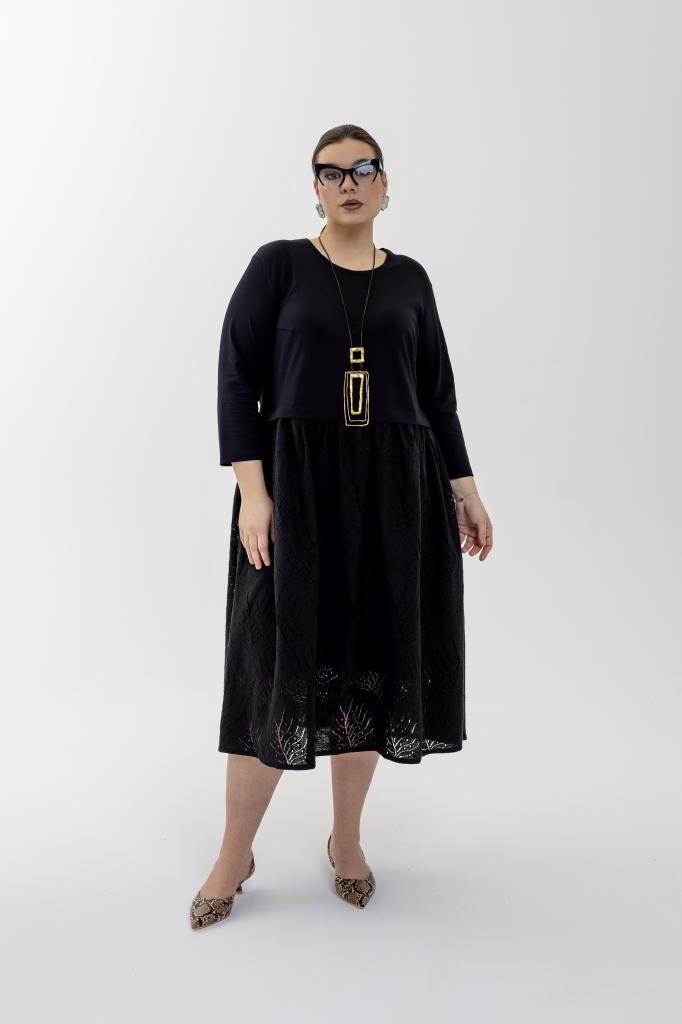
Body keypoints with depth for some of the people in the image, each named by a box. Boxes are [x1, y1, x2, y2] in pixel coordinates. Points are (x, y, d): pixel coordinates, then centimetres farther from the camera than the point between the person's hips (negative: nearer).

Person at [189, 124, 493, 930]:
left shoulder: (409, 280, 11)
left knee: (371, 662, 8)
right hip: (297, 486, -3)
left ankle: (346, 840, 26)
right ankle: (234, 855, 17)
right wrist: (252, 491, -14)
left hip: (394, 490, 3)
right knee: (279, 664, 0)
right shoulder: (278, 265, 2)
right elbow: (237, 378, -5)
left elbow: (437, 394, 14)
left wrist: (464, 490, 9)